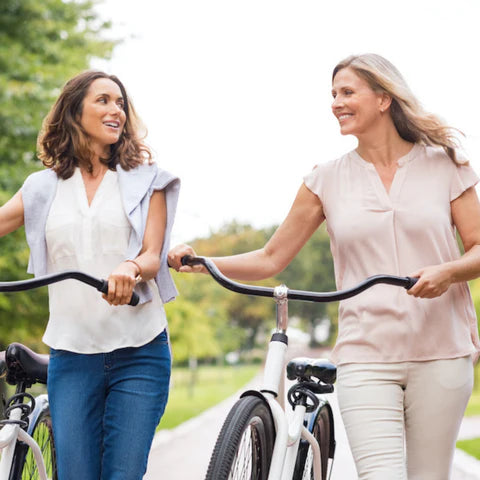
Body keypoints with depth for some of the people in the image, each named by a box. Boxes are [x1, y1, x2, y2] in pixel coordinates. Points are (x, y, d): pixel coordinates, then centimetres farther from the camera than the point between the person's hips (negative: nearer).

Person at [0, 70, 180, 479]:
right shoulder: (44, 187, 11)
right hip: (71, 355, 1)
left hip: (139, 353, -1)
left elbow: (152, 256, -2)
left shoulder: (145, 180, 7)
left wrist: (130, 269, -26)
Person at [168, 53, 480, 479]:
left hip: (441, 352, 0)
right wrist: (200, 262, -6)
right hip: (366, 355, 0)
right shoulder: (328, 179, 7)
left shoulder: (443, 163, 5)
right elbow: (270, 259, 9)